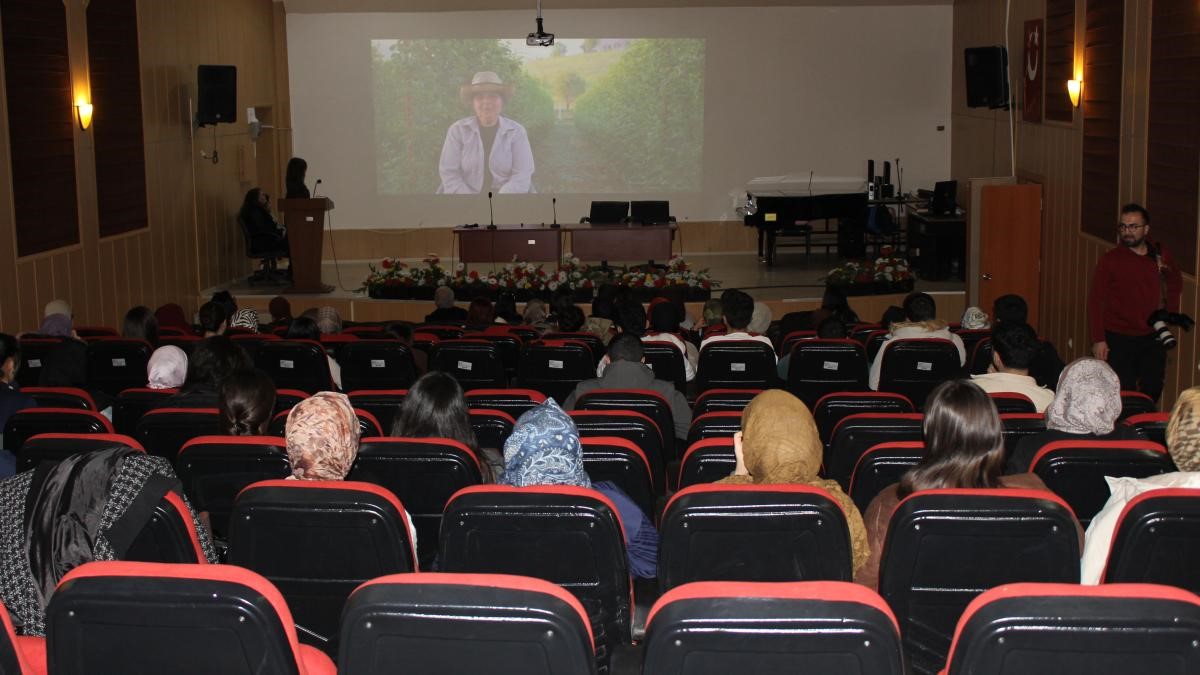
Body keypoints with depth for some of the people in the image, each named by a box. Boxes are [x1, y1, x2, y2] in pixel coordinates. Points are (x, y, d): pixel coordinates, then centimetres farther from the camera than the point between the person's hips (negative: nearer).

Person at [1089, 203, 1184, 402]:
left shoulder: (1160, 254, 5)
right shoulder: (1110, 260, -8)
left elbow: (1175, 283, 25)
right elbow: (1095, 302, -10)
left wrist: (1170, 310, 12)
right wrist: (1098, 339, -16)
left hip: (1152, 338, 4)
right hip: (1119, 339, -4)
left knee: (1153, 390, 8)